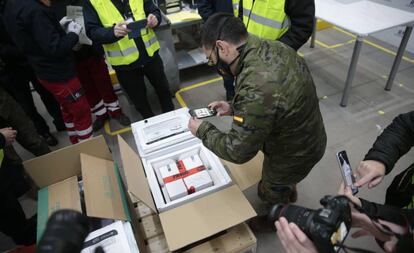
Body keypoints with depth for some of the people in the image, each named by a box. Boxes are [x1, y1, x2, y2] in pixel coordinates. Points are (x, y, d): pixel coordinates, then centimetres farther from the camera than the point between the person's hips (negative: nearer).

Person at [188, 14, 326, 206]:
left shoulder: (256, 86, -41)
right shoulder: (274, 48, -12)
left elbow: (238, 150, -30)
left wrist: (203, 130, -15)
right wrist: (234, 108, -2)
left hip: (293, 155, -7)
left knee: (271, 194, 24)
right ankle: (289, 195, 66)